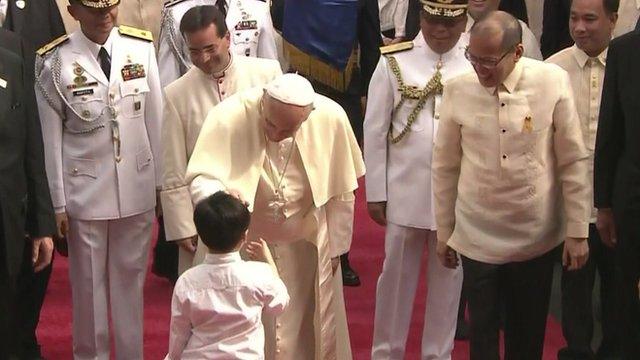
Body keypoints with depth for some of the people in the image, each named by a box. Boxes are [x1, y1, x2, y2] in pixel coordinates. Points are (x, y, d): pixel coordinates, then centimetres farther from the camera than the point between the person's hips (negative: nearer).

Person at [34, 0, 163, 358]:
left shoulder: (142, 47, -3)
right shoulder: (55, 61, -9)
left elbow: (156, 118, 2)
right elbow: (50, 137, -4)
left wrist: (163, 182, 4)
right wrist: (57, 203, -3)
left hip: (137, 187, 2)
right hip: (85, 191, -2)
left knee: (131, 276, 14)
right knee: (89, 281, 10)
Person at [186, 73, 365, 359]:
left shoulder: (330, 118, -21)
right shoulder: (229, 117, -28)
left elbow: (340, 191, -8)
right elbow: (200, 177, -28)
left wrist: (336, 247, 1)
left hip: (306, 244, 2)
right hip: (244, 242, -1)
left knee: (309, 330, 16)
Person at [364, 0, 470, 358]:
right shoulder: (394, 62, -2)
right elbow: (375, 130, 1)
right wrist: (375, 192, 0)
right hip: (405, 192, 0)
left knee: (448, 276, 12)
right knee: (397, 274, 11)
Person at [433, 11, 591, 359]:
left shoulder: (553, 82, -11)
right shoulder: (457, 89, -8)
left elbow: (573, 162, -4)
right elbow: (445, 166, 3)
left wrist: (577, 232, -2)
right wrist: (444, 232, 8)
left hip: (536, 236, 0)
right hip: (477, 237, 0)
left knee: (528, 331, 14)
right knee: (482, 330, 9)